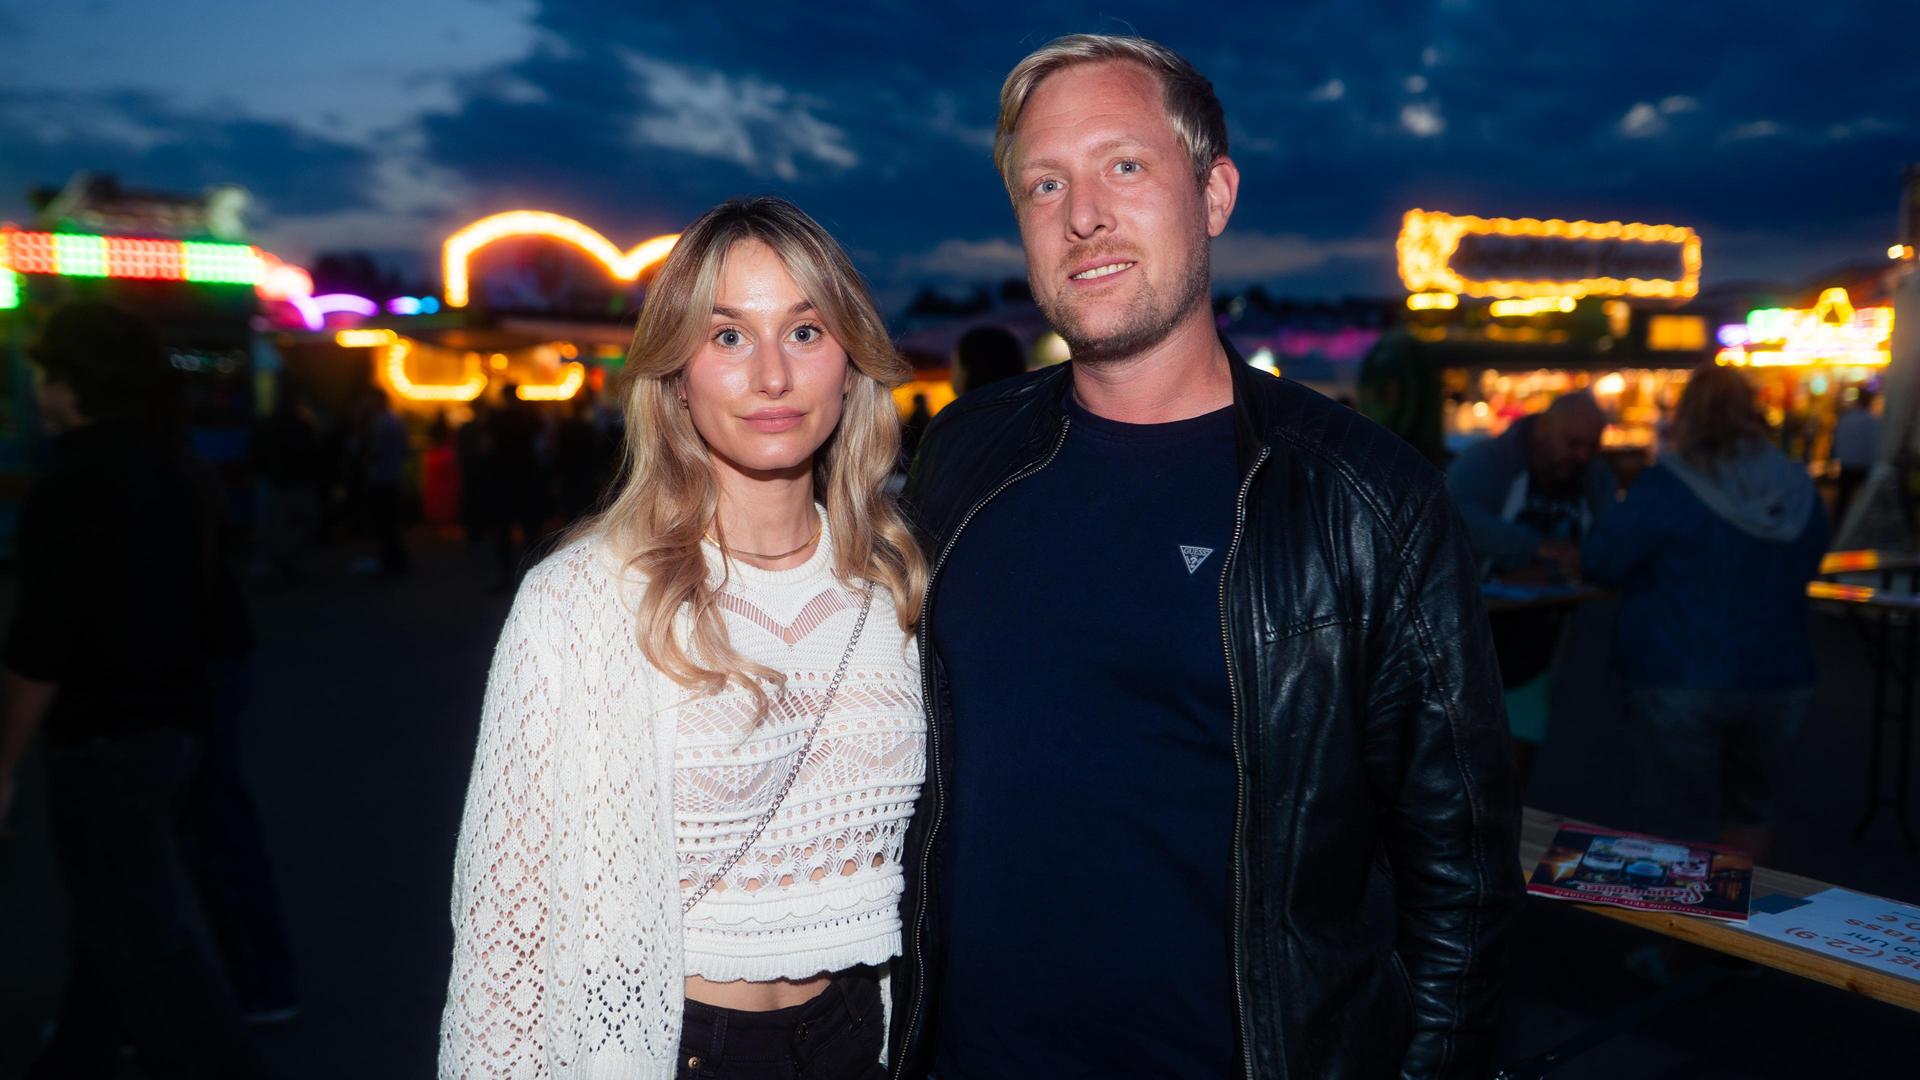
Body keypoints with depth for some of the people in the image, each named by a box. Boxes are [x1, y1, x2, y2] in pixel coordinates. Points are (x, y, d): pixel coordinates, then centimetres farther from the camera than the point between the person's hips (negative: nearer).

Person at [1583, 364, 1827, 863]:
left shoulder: (1667, 486, -15)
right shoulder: (1798, 488, 1)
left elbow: (1601, 563, -9)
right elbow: (1802, 572, 15)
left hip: (1680, 683, -5)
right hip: (1781, 682, 5)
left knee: (1679, 829, 4)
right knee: (1748, 808, 24)